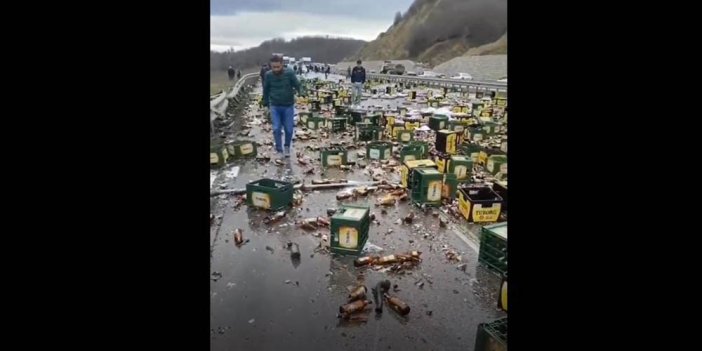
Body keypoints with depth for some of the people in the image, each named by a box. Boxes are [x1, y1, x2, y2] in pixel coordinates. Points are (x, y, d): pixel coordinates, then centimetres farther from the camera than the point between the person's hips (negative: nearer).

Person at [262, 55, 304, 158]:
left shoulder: (289, 73, -13)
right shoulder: (268, 75, -7)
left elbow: (297, 84, -7)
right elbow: (266, 90, 6)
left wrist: (301, 92, -28)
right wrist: (265, 103, 13)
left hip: (288, 106, -1)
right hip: (275, 106, 1)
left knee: (289, 129, 6)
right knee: (276, 129, -5)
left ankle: (287, 147, 32)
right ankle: (279, 150, 11)